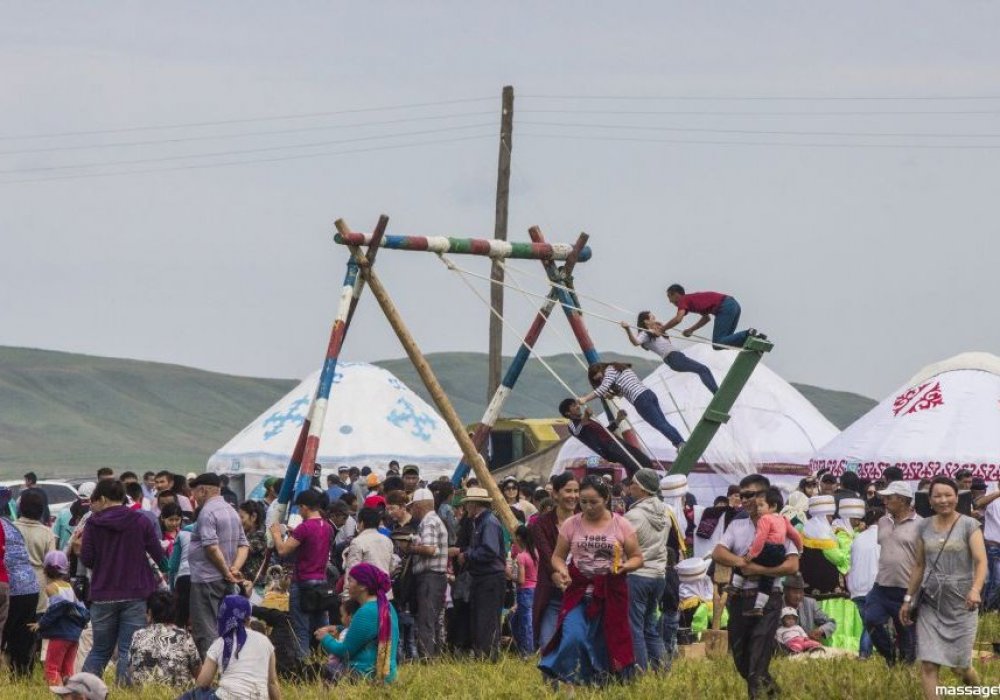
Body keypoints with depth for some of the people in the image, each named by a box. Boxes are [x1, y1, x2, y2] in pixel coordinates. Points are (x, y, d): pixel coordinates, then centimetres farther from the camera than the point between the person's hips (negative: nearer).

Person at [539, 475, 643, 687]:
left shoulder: (621, 525, 0)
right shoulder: (572, 524, 2)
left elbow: (637, 557, 5)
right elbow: (558, 556, 8)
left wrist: (625, 566, -17)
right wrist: (562, 570, -14)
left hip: (610, 592, 0)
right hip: (578, 590, 0)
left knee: (607, 643, 3)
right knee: (573, 636, -19)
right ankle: (557, 678, -9)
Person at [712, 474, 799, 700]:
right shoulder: (736, 526, 12)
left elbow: (792, 565, -11)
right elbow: (718, 554, -1)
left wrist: (756, 569, -15)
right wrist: (746, 563, -14)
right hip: (739, 598, 5)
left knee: (759, 658, -15)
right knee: (740, 656, 11)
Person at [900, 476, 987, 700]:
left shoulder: (969, 526, -5)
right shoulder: (924, 527, 7)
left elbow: (981, 561, -15)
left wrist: (976, 589, -32)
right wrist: (908, 598, 14)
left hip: (961, 604, -3)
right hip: (931, 604, 3)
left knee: (960, 665, 4)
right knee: (928, 665, -8)